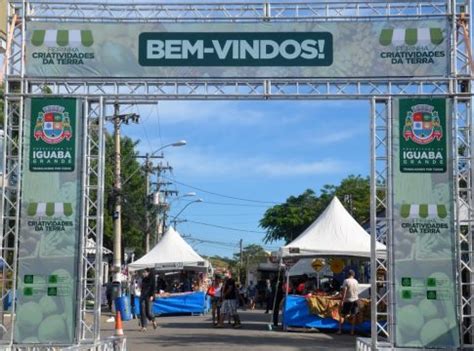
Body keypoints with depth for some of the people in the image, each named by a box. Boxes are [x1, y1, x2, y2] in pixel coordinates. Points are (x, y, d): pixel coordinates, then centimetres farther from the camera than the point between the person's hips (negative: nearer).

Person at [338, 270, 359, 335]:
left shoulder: (346, 281, -11)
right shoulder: (356, 281, 6)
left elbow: (344, 291, -16)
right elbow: (357, 291, 12)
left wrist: (342, 300, -15)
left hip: (348, 300, -5)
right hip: (355, 300, 5)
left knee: (342, 315, 4)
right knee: (353, 316, 8)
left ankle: (340, 330, -1)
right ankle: (352, 331, 7)